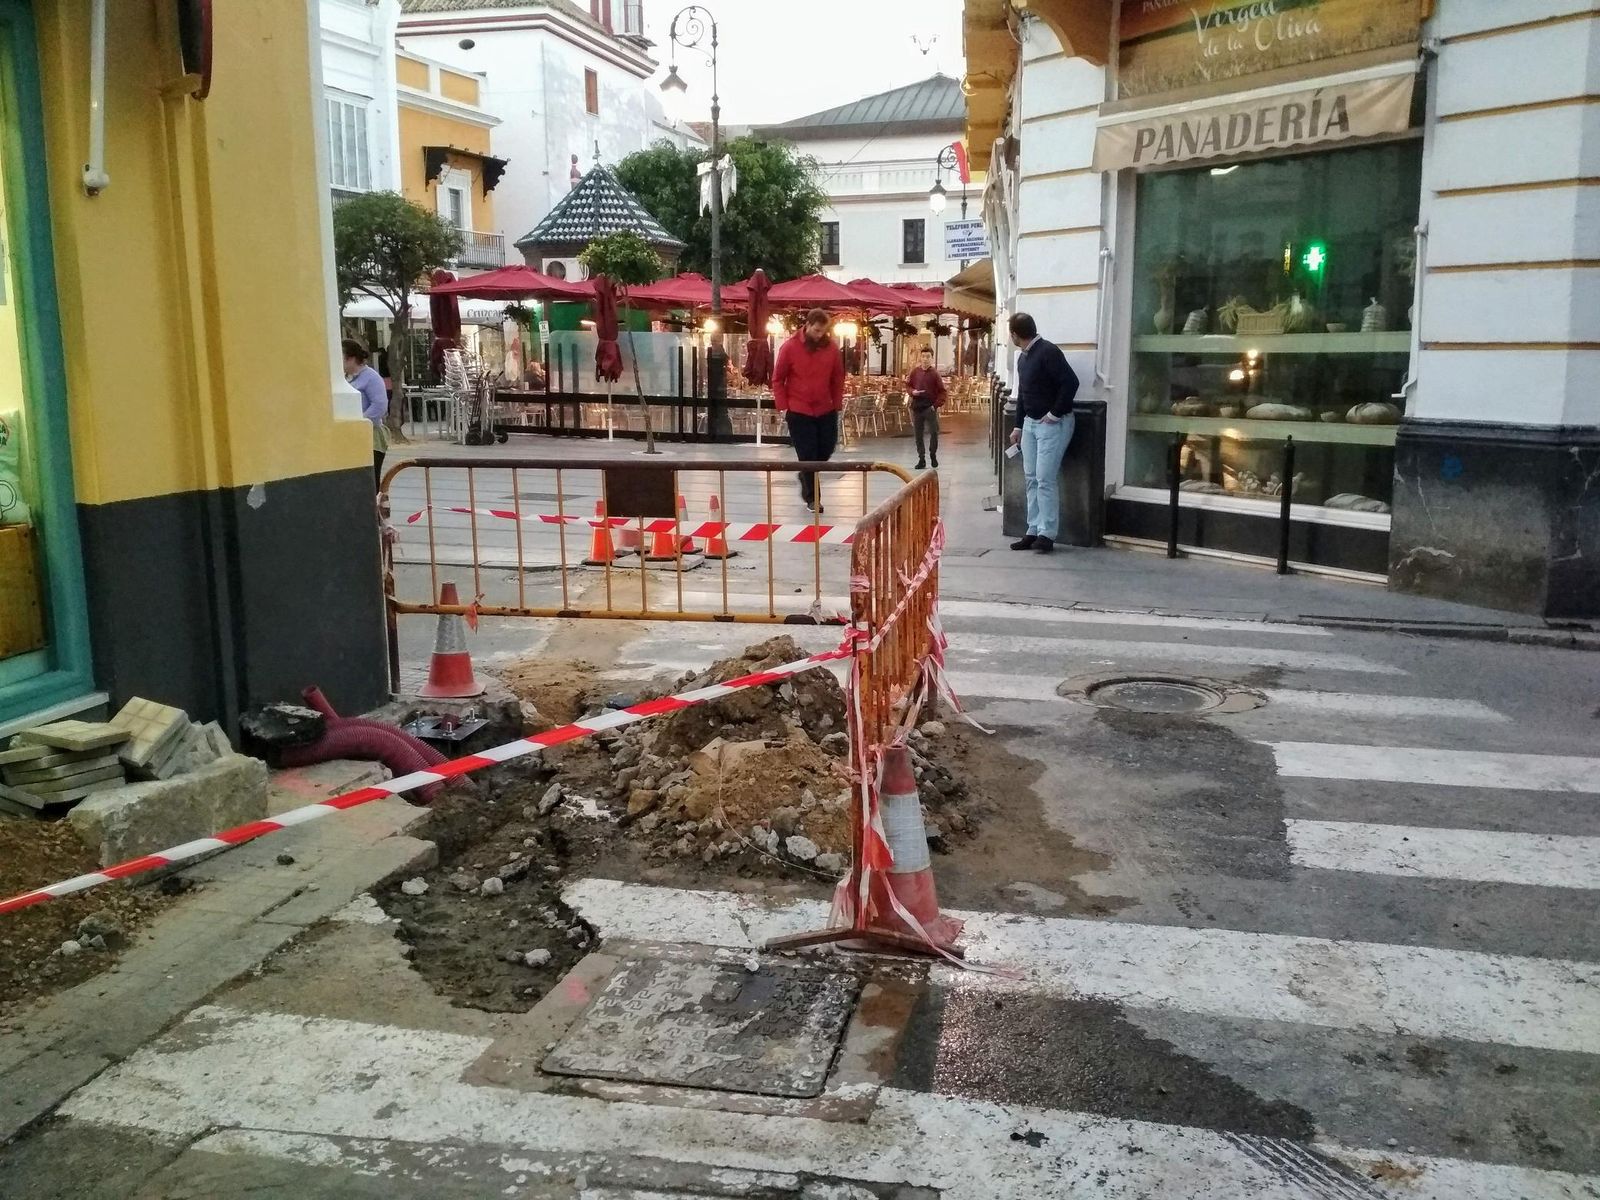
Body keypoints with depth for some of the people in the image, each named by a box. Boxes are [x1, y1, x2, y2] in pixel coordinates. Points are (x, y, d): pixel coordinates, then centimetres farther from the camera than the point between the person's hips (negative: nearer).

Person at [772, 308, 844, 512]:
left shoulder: (831, 348, -1)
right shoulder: (790, 347, -8)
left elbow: (838, 380, 9)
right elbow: (777, 379, -2)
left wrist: (837, 404, 6)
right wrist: (783, 407, -6)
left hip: (826, 410, 4)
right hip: (798, 411, -3)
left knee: (826, 449, 10)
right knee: (807, 455, 0)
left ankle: (806, 476, 38)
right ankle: (812, 498, 10)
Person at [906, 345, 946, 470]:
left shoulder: (935, 373, -4)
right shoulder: (915, 371, 4)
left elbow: (942, 391, -2)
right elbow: (908, 385, 14)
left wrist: (937, 405, -12)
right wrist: (913, 391, -6)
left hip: (930, 407, -3)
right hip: (917, 406, 3)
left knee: (934, 432, -8)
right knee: (918, 434, 5)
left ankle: (933, 454, 16)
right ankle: (922, 460, 12)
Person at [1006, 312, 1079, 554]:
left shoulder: (1048, 352, -16)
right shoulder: (1023, 357, 13)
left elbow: (1071, 382, -23)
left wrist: (1056, 413, -19)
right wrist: (1017, 426, 18)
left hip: (1052, 424, -9)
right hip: (1030, 423, 9)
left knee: (1045, 479, -10)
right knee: (1031, 478, 8)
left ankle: (1047, 534, -5)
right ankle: (1034, 531, 12)